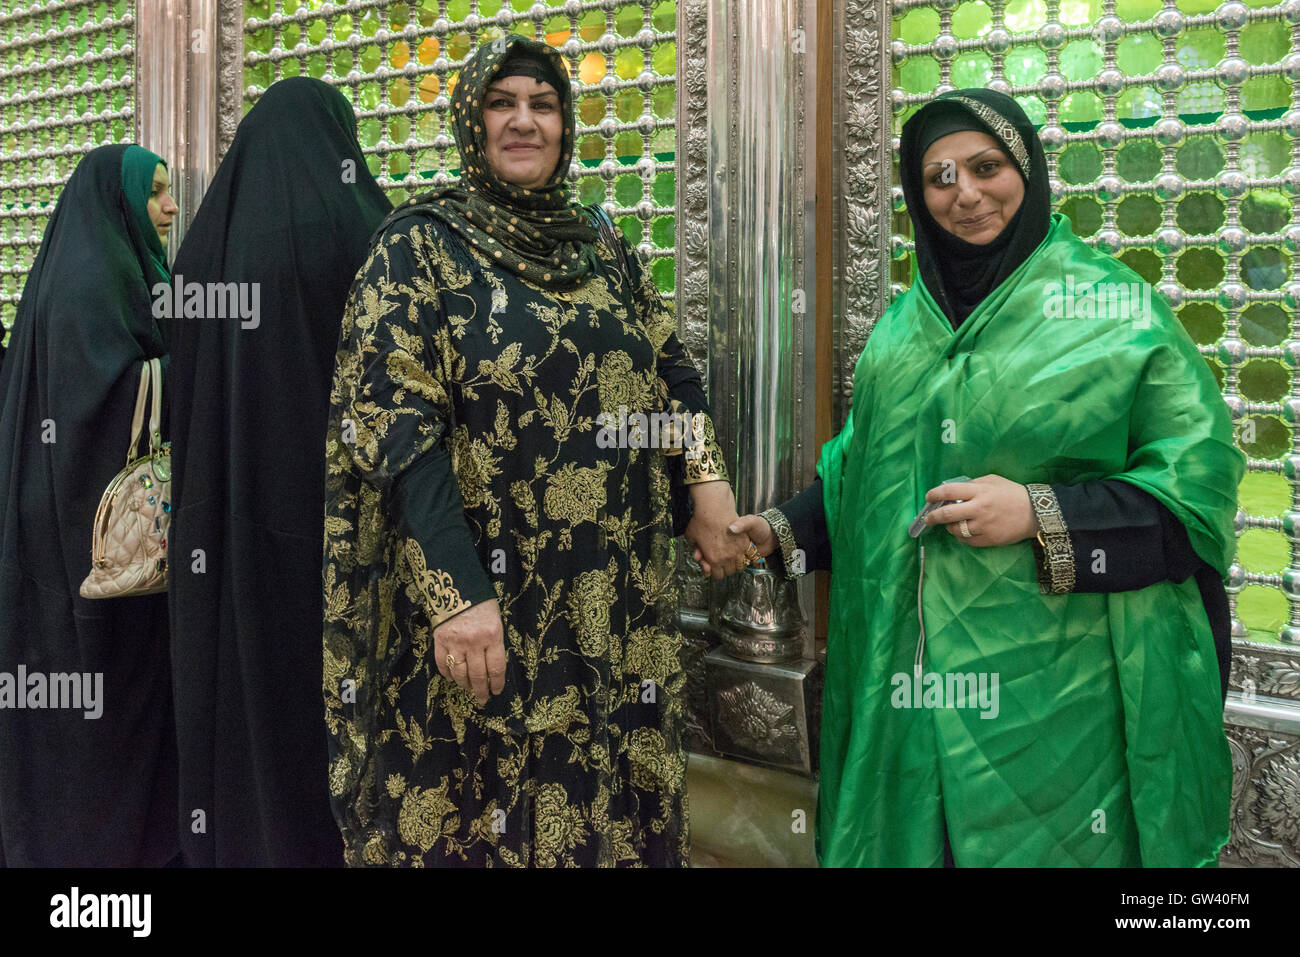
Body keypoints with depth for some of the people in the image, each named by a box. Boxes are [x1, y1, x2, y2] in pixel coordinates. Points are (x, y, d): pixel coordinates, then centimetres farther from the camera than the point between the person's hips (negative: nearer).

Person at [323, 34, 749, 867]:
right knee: (484, 815, 5)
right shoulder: (422, 244, -5)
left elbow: (671, 369, 16)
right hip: (485, 599, -5)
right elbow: (393, 423, -14)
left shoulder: (604, 250, 12)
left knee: (608, 807, 13)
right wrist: (454, 594, -23)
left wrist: (705, 478, -4)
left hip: (617, 599, 5)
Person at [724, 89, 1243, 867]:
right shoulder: (904, 324, 11)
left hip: (1056, 680, -4)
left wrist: (1041, 513, -20)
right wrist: (784, 532, 8)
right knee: (906, 836, 14)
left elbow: (1200, 475, -10)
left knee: (1043, 842, 6)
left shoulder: (1114, 307, -5)